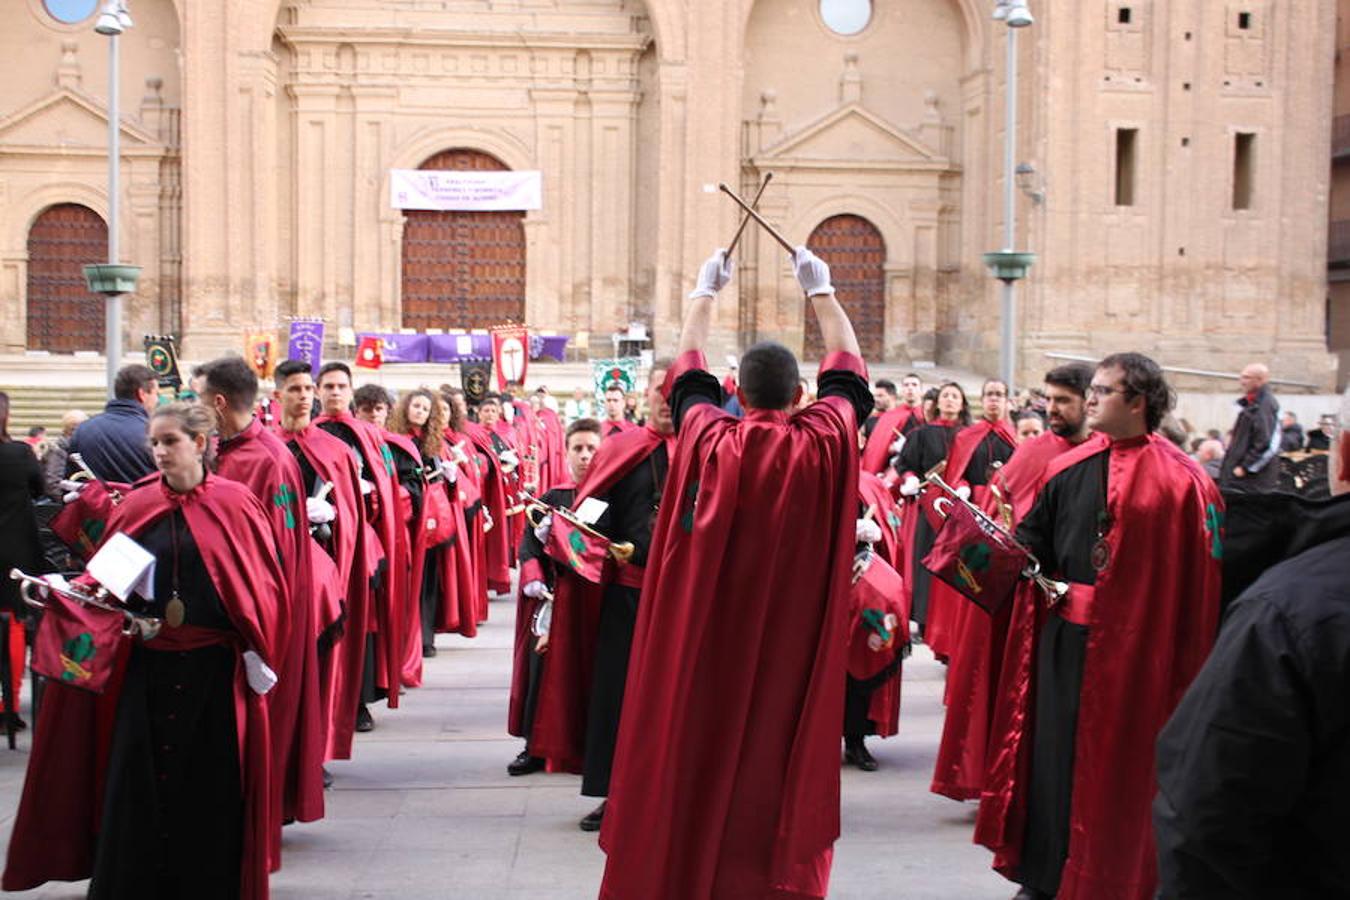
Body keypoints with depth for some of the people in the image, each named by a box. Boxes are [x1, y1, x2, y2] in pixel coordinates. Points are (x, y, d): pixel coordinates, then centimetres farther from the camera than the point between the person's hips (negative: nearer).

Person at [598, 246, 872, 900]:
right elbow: (847, 369, 10)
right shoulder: (825, 441, -8)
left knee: (697, 755, 8)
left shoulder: (710, 440, -8)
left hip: (709, 640, 0)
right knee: (783, 753, 6)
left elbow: (688, 368, 11)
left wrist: (704, 293, 27)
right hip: (793, 643, 0)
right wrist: (820, 291, 24)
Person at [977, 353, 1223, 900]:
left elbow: (1200, 579, -8)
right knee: (1053, 752, 10)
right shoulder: (1070, 468, 7)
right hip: (1064, 640, 5)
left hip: (1132, 649, -4)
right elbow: (1033, 538, 13)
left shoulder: (1180, 480, -7)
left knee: (1117, 764, 5)